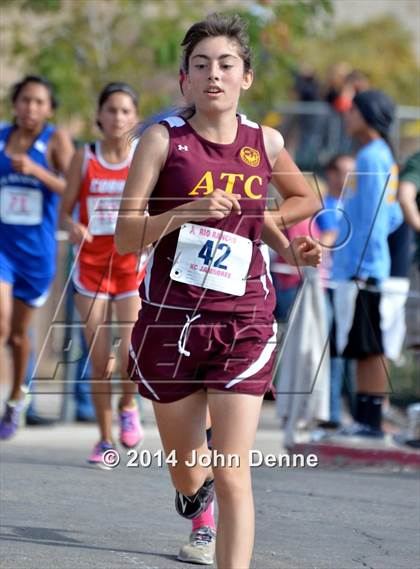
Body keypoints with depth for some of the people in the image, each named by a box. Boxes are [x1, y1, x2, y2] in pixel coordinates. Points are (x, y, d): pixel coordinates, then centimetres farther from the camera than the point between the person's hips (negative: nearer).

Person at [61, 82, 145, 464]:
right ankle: (105, 440, 13)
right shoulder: (84, 158, 2)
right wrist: (73, 227, -16)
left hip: (131, 265, -1)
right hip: (91, 265, 1)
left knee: (131, 353, -13)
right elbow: (65, 211, 6)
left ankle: (128, 405, 19)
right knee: (99, 360, 0)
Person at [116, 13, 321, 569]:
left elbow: (307, 199, 23)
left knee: (233, 477, -11)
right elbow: (125, 237, -10)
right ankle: (198, 474, 53)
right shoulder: (163, 138, -5)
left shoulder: (266, 143, 2)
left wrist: (265, 222, 4)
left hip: (244, 322, 0)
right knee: (185, 475, 16)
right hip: (171, 317, 0)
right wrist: (186, 211, -25)